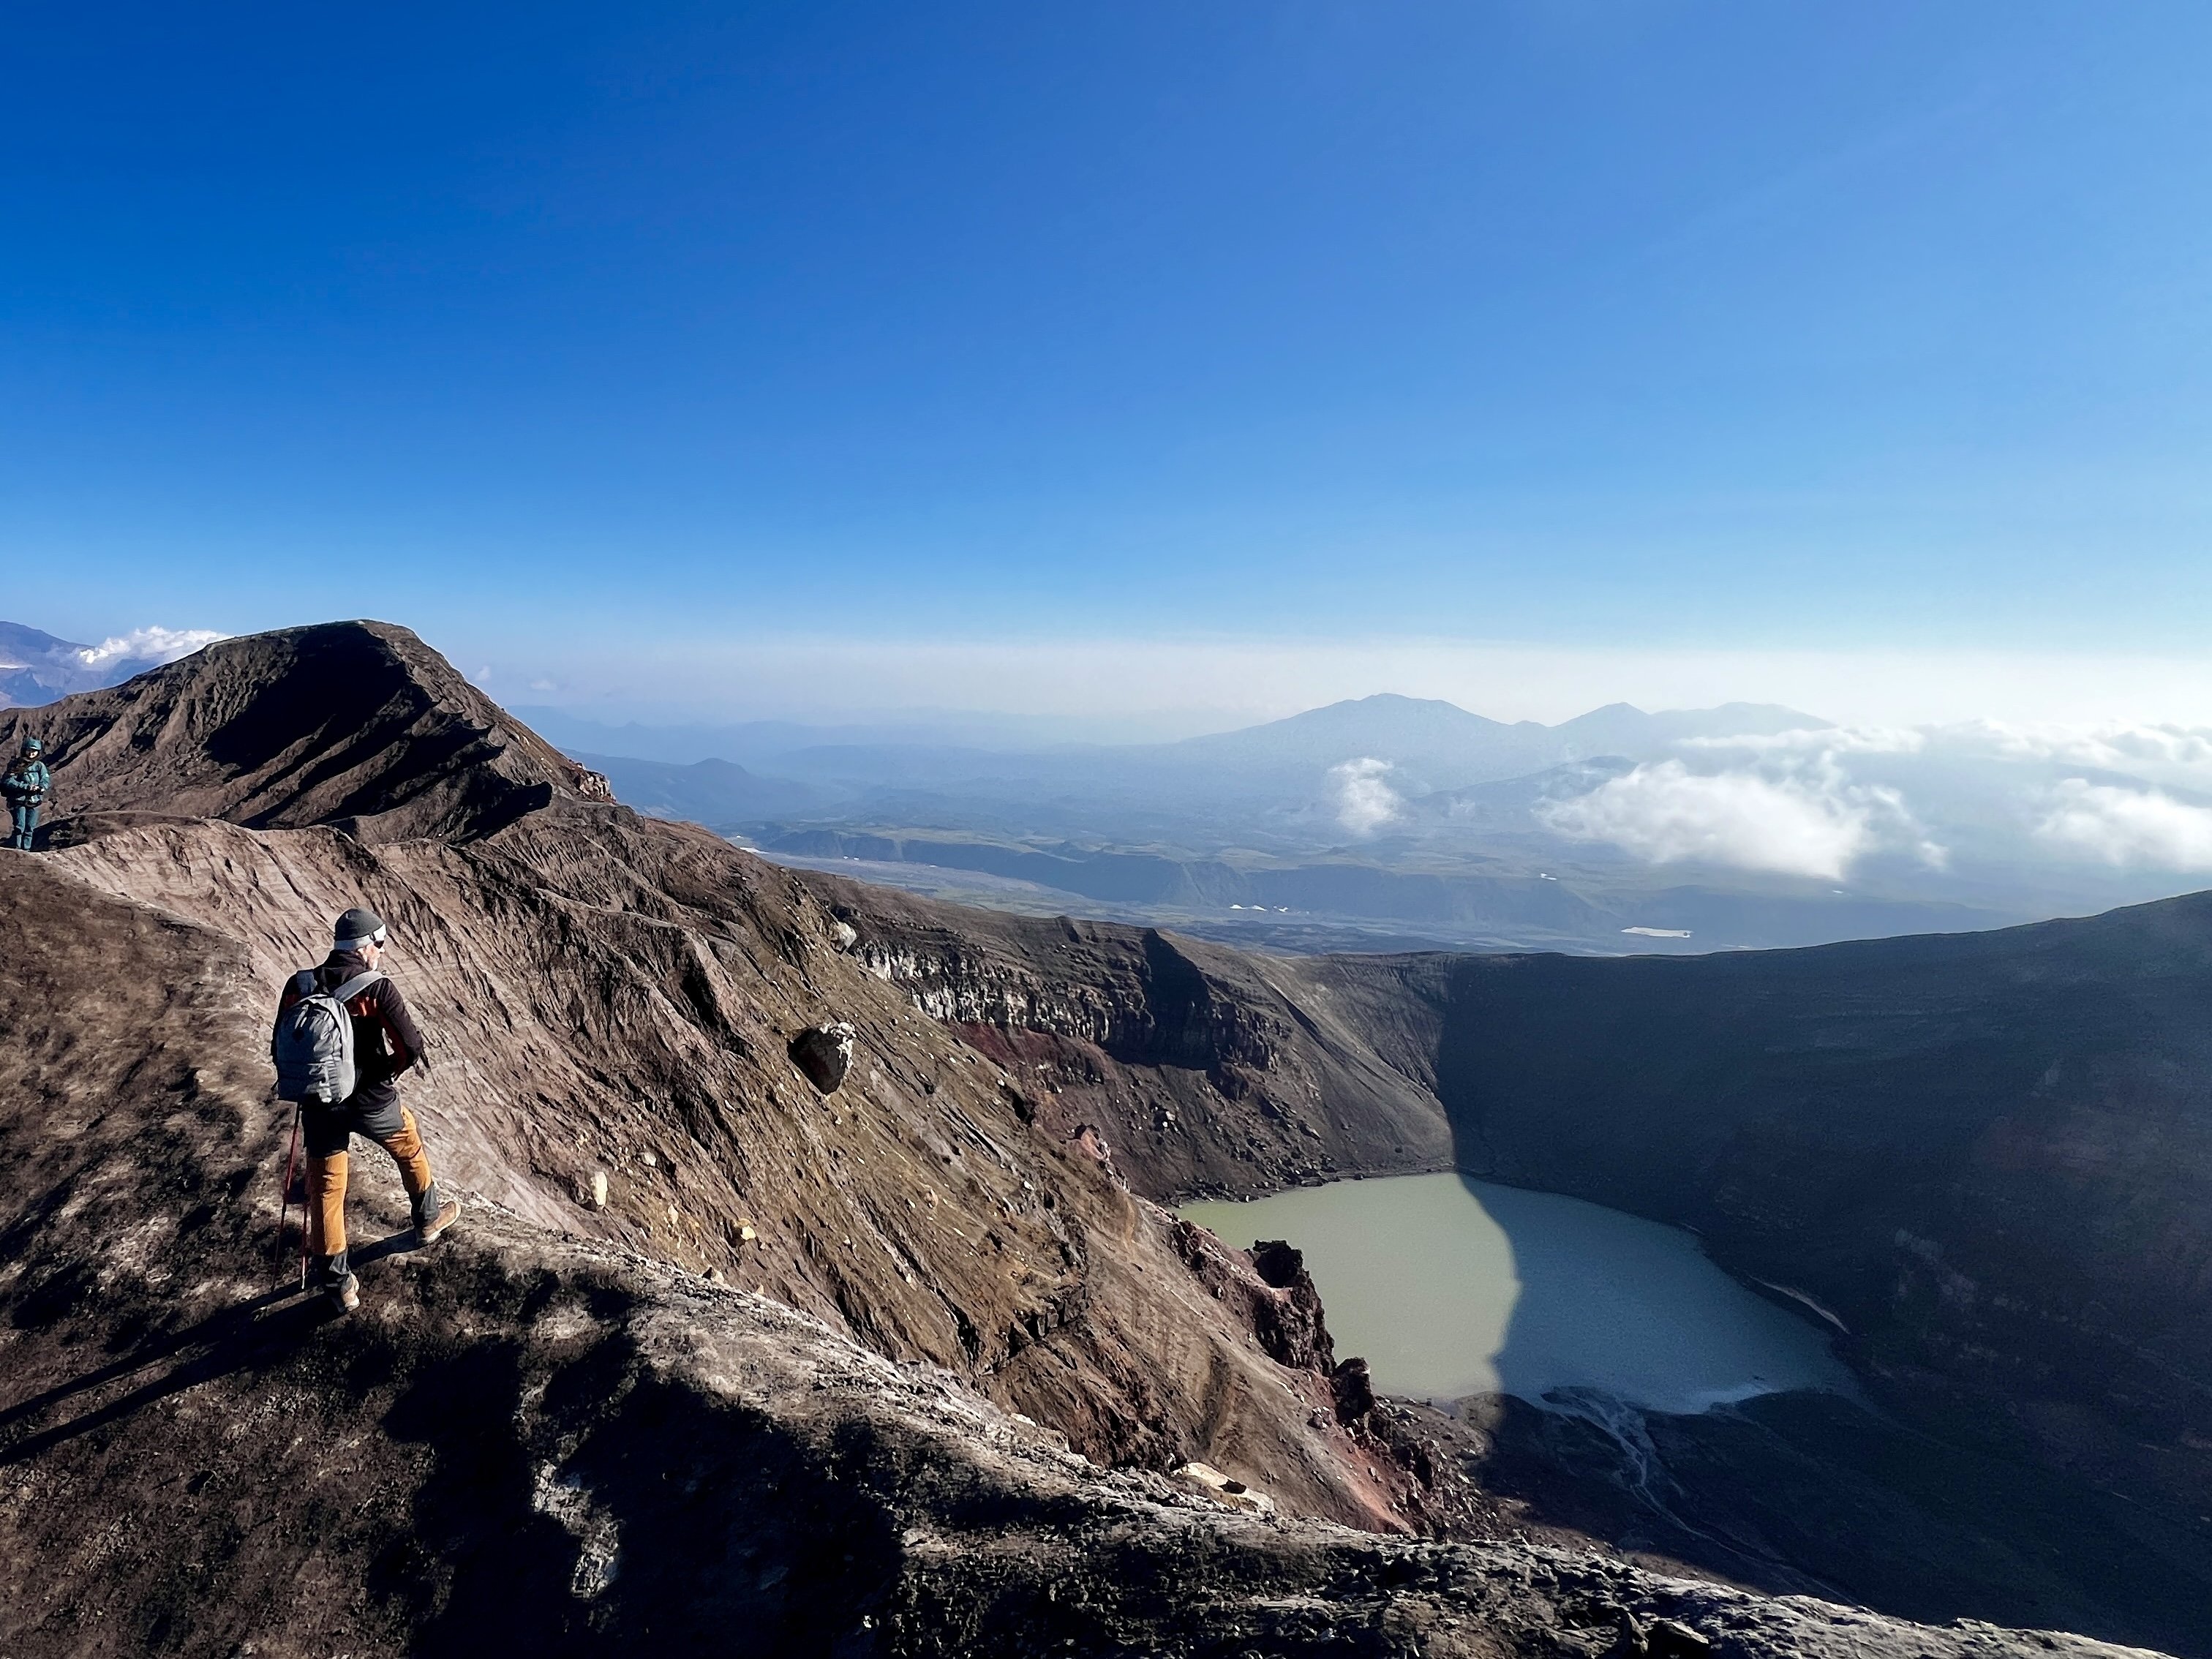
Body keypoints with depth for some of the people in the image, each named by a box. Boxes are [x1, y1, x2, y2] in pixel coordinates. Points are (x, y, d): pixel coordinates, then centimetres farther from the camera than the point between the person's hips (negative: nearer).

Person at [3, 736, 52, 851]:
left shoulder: (40, 765, 8)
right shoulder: (16, 765, 0)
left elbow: (46, 780, -1)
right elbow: (8, 781, -10)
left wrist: (40, 788, -22)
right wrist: (26, 787, -20)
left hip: (34, 801, 3)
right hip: (19, 800, -3)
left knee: (30, 829, 6)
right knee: (19, 827, -10)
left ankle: (26, 849, 14)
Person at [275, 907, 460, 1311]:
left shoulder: (299, 986, -5)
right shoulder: (377, 988, -17)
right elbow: (411, 1046, -17)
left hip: (319, 1103, 3)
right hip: (371, 1100, -3)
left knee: (325, 1187, 13)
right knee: (409, 1148, 25)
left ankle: (335, 1281, 21)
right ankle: (429, 1216, 45)